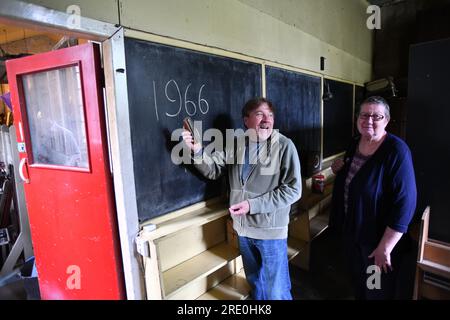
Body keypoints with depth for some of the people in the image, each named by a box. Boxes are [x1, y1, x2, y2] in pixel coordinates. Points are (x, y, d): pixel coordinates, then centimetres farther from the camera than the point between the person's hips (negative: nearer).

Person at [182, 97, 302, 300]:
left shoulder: (284, 146, -15)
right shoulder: (235, 143, 0)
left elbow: (293, 190, -18)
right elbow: (213, 170, 2)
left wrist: (252, 205, -22)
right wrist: (197, 150, -17)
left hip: (271, 230, -4)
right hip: (244, 227, 5)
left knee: (276, 291, 11)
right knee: (254, 282, 26)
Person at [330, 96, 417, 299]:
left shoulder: (396, 151, -21)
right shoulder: (354, 144, 1)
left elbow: (405, 202, -25)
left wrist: (385, 247, -23)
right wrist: (339, 171, -6)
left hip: (378, 237, -6)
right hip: (350, 230, 6)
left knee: (378, 291, 17)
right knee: (357, 281, 26)